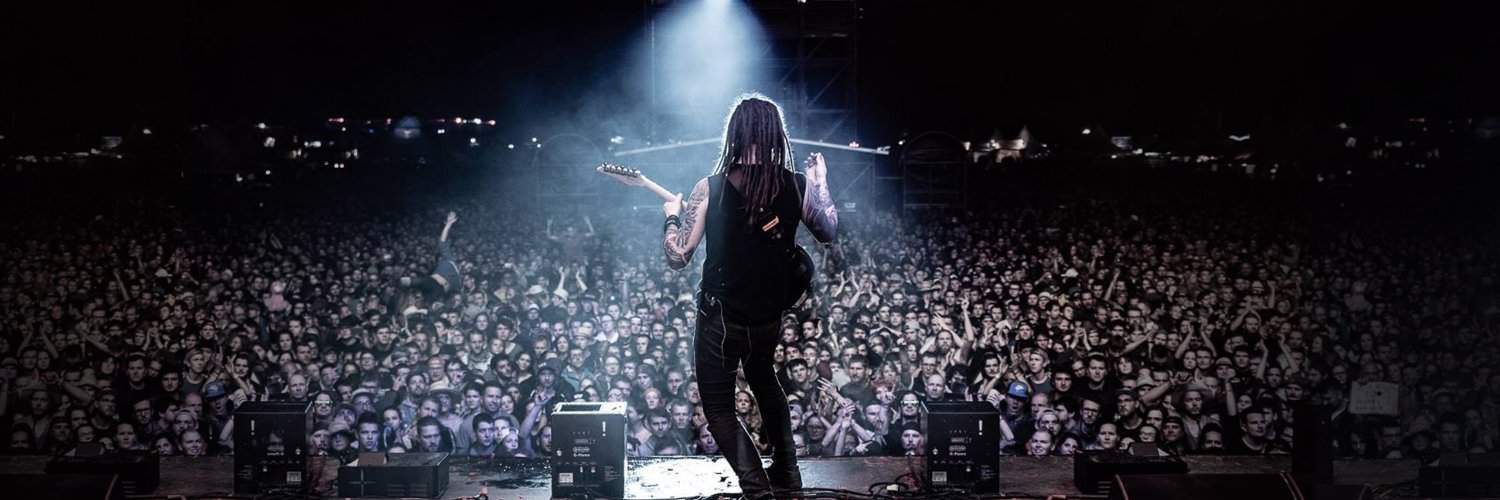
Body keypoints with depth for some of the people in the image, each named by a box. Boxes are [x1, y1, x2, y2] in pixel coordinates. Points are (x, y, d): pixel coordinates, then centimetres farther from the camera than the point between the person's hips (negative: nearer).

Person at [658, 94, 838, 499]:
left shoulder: (710, 188, -16)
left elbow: (677, 257, -12)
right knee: (763, 379, 32)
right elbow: (829, 233, 10)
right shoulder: (797, 185, -8)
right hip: (770, 317, 4)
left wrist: (672, 215, 6)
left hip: (721, 319, -4)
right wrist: (821, 183, 22)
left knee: (718, 407, 10)